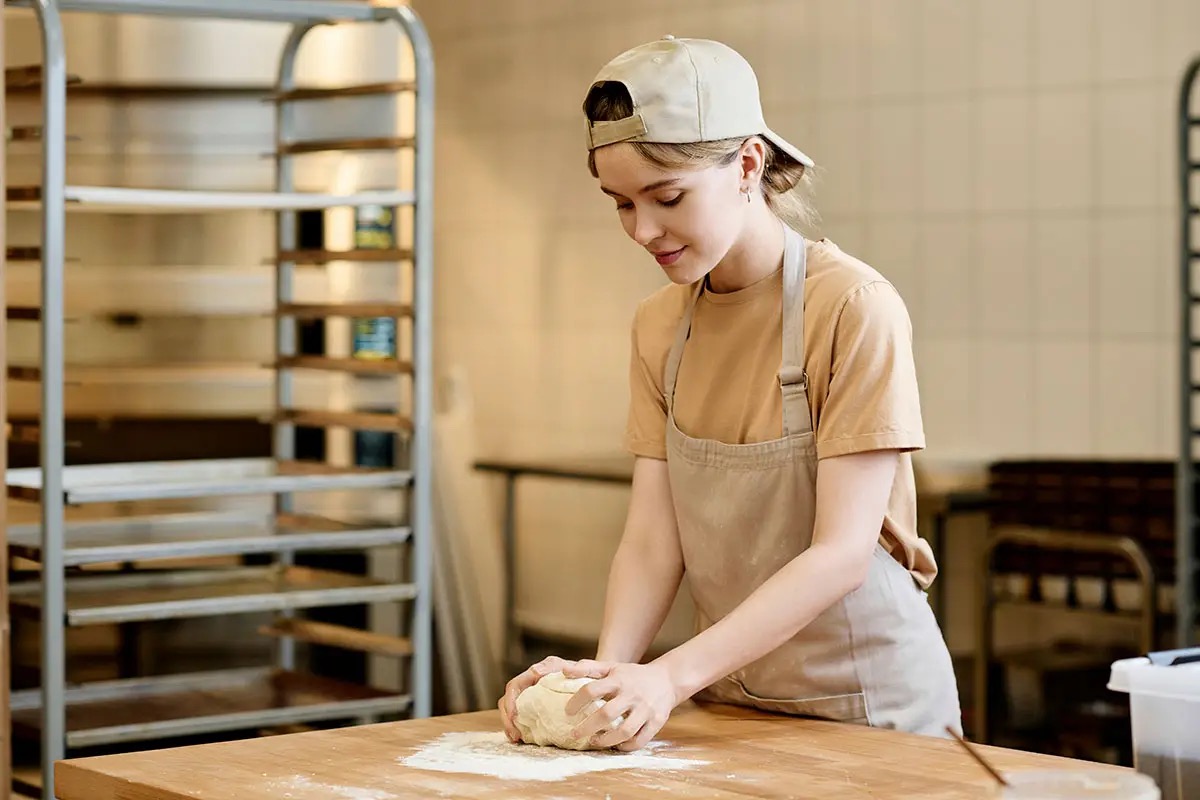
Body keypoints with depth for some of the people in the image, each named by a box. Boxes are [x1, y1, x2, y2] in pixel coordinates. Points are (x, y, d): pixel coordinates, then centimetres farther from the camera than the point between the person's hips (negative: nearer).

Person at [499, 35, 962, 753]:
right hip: (729, 702, 5)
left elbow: (842, 553, -21)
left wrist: (675, 674, -28)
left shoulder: (854, 307, -16)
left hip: (865, 701, -5)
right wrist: (608, 668, -19)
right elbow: (653, 536, -2)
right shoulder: (658, 325, 4)